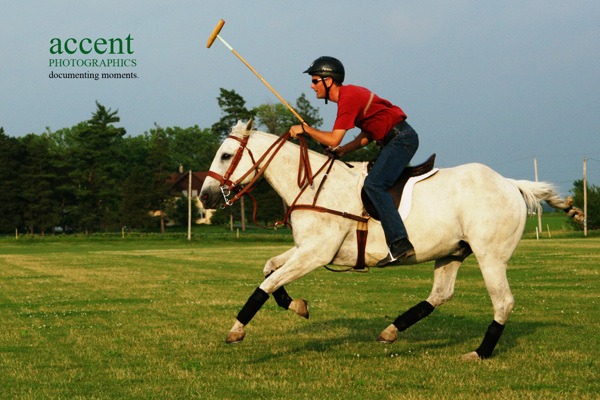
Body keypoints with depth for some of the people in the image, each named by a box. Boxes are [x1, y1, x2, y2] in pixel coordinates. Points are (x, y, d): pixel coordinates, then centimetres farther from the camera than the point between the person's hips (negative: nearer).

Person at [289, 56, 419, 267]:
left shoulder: (348, 98, -17)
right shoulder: (350, 94, 15)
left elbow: (333, 140, -21)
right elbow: (369, 132, 20)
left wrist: (304, 128, -9)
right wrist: (344, 149, 9)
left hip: (402, 139, -11)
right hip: (394, 140, 11)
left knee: (373, 184, -21)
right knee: (372, 183, 15)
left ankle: (400, 243, -29)